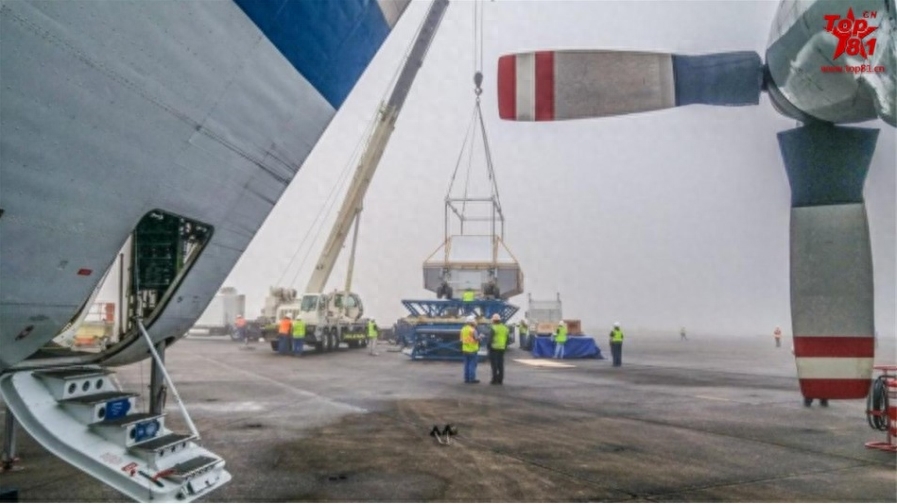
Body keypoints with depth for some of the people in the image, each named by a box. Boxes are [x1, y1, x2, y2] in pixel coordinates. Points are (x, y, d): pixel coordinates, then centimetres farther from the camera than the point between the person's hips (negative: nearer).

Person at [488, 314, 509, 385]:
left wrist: (489, 347, -6)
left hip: (494, 348, -6)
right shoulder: (505, 328, 11)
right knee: (501, 365, 10)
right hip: (502, 348, 6)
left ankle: (495, 380, -2)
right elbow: (507, 339, 14)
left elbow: (490, 339, -14)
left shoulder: (494, 328, -11)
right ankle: (500, 380, 12)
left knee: (494, 364, -2)